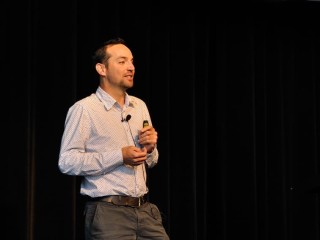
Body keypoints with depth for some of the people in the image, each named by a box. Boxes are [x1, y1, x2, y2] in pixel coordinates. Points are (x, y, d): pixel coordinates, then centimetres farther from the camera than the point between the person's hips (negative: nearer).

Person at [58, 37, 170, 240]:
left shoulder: (140, 106, 13)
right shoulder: (84, 109, -7)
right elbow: (67, 162, -16)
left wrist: (150, 148, -2)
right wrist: (120, 156, -18)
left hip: (145, 209, 6)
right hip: (108, 213, -6)